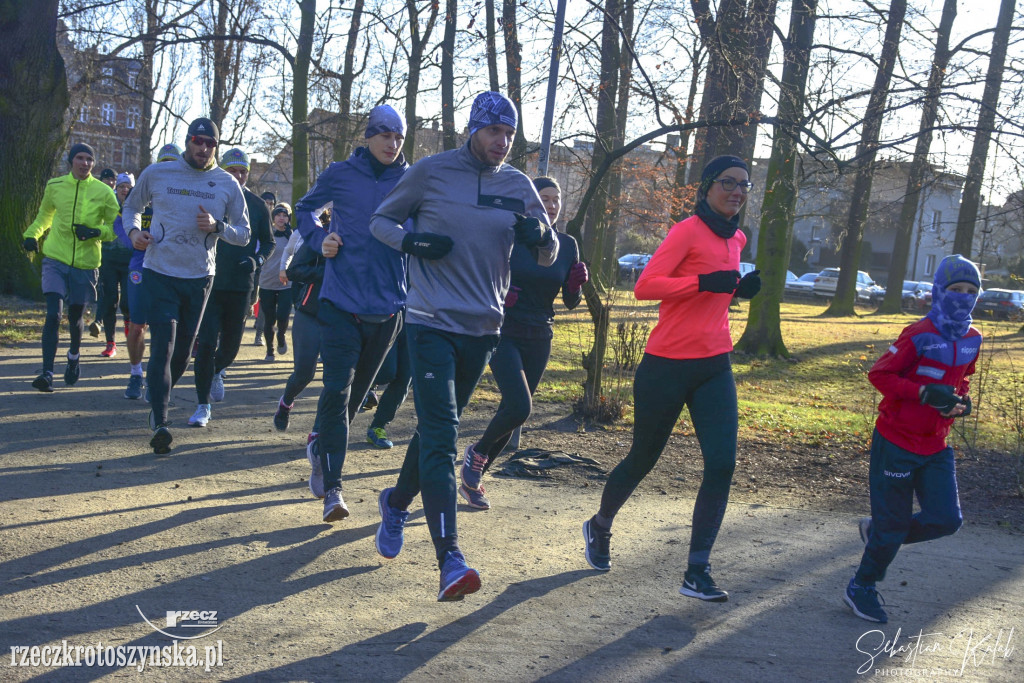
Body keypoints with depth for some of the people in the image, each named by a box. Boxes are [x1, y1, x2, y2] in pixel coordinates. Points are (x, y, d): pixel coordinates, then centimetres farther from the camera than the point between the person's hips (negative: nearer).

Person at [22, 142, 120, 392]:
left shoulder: (103, 192, -2)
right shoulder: (54, 186, 3)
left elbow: (116, 227, 2)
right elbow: (44, 214, 22)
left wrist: (96, 232, -17)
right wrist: (32, 234, 6)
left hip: (85, 263, 0)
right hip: (55, 260, 0)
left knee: (75, 317, 12)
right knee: (53, 315, -13)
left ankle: (74, 357, 41)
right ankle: (47, 373, -12)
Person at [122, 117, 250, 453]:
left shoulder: (228, 184, 2)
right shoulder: (156, 173, 1)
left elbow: (244, 235, 6)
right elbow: (132, 206, 17)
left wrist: (217, 227, -15)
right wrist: (133, 230, -5)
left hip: (199, 278, 2)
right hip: (160, 273, -2)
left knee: (182, 351, 12)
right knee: (162, 346, -13)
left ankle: (159, 402, 36)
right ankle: (160, 423, -14)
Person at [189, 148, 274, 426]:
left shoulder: (257, 205, 5)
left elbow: (268, 242, 13)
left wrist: (257, 260, -7)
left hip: (241, 286, 2)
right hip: (209, 282, -2)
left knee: (231, 345, 12)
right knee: (206, 343, -8)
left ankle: (217, 371, 47)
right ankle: (203, 406, 0)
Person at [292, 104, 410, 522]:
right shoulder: (341, 174, 2)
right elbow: (306, 208, 17)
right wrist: (320, 239, -1)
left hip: (387, 306, 2)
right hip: (342, 301, -2)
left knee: (355, 391, 15)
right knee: (337, 390, -11)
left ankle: (320, 449, 41)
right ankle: (332, 488, -5)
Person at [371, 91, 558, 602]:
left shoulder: (519, 186, 5)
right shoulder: (431, 172, -3)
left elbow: (549, 256, 11)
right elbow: (381, 221, 8)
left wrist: (540, 237, -13)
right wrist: (411, 241, -14)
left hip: (482, 328, 4)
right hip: (431, 324, -4)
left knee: (437, 430, 18)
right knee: (441, 438, -13)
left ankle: (397, 502, 44)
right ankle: (450, 559, -17)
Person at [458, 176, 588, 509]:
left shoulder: (567, 245, 3)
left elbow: (570, 302, 7)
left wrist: (575, 284, -14)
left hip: (539, 340, 5)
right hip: (505, 333, -5)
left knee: (513, 411, 8)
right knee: (520, 406, -21)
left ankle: (472, 479, 25)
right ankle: (476, 453, 8)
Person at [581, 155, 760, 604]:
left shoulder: (736, 239, 13)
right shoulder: (688, 231, -10)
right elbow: (645, 285, -19)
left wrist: (740, 289, 7)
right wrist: (704, 282, -27)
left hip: (715, 365, 6)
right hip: (668, 365, -6)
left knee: (722, 464, -8)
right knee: (642, 460, 9)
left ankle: (697, 571, -1)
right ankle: (599, 528, 36)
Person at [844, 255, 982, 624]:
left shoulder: (972, 340, 6)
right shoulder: (921, 334, -15)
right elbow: (879, 374, -14)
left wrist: (961, 400, 1)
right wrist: (926, 393, -25)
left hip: (935, 447, 6)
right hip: (897, 442, -6)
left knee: (946, 519, -2)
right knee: (892, 524, 1)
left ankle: (879, 533, 25)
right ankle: (861, 589, 23)